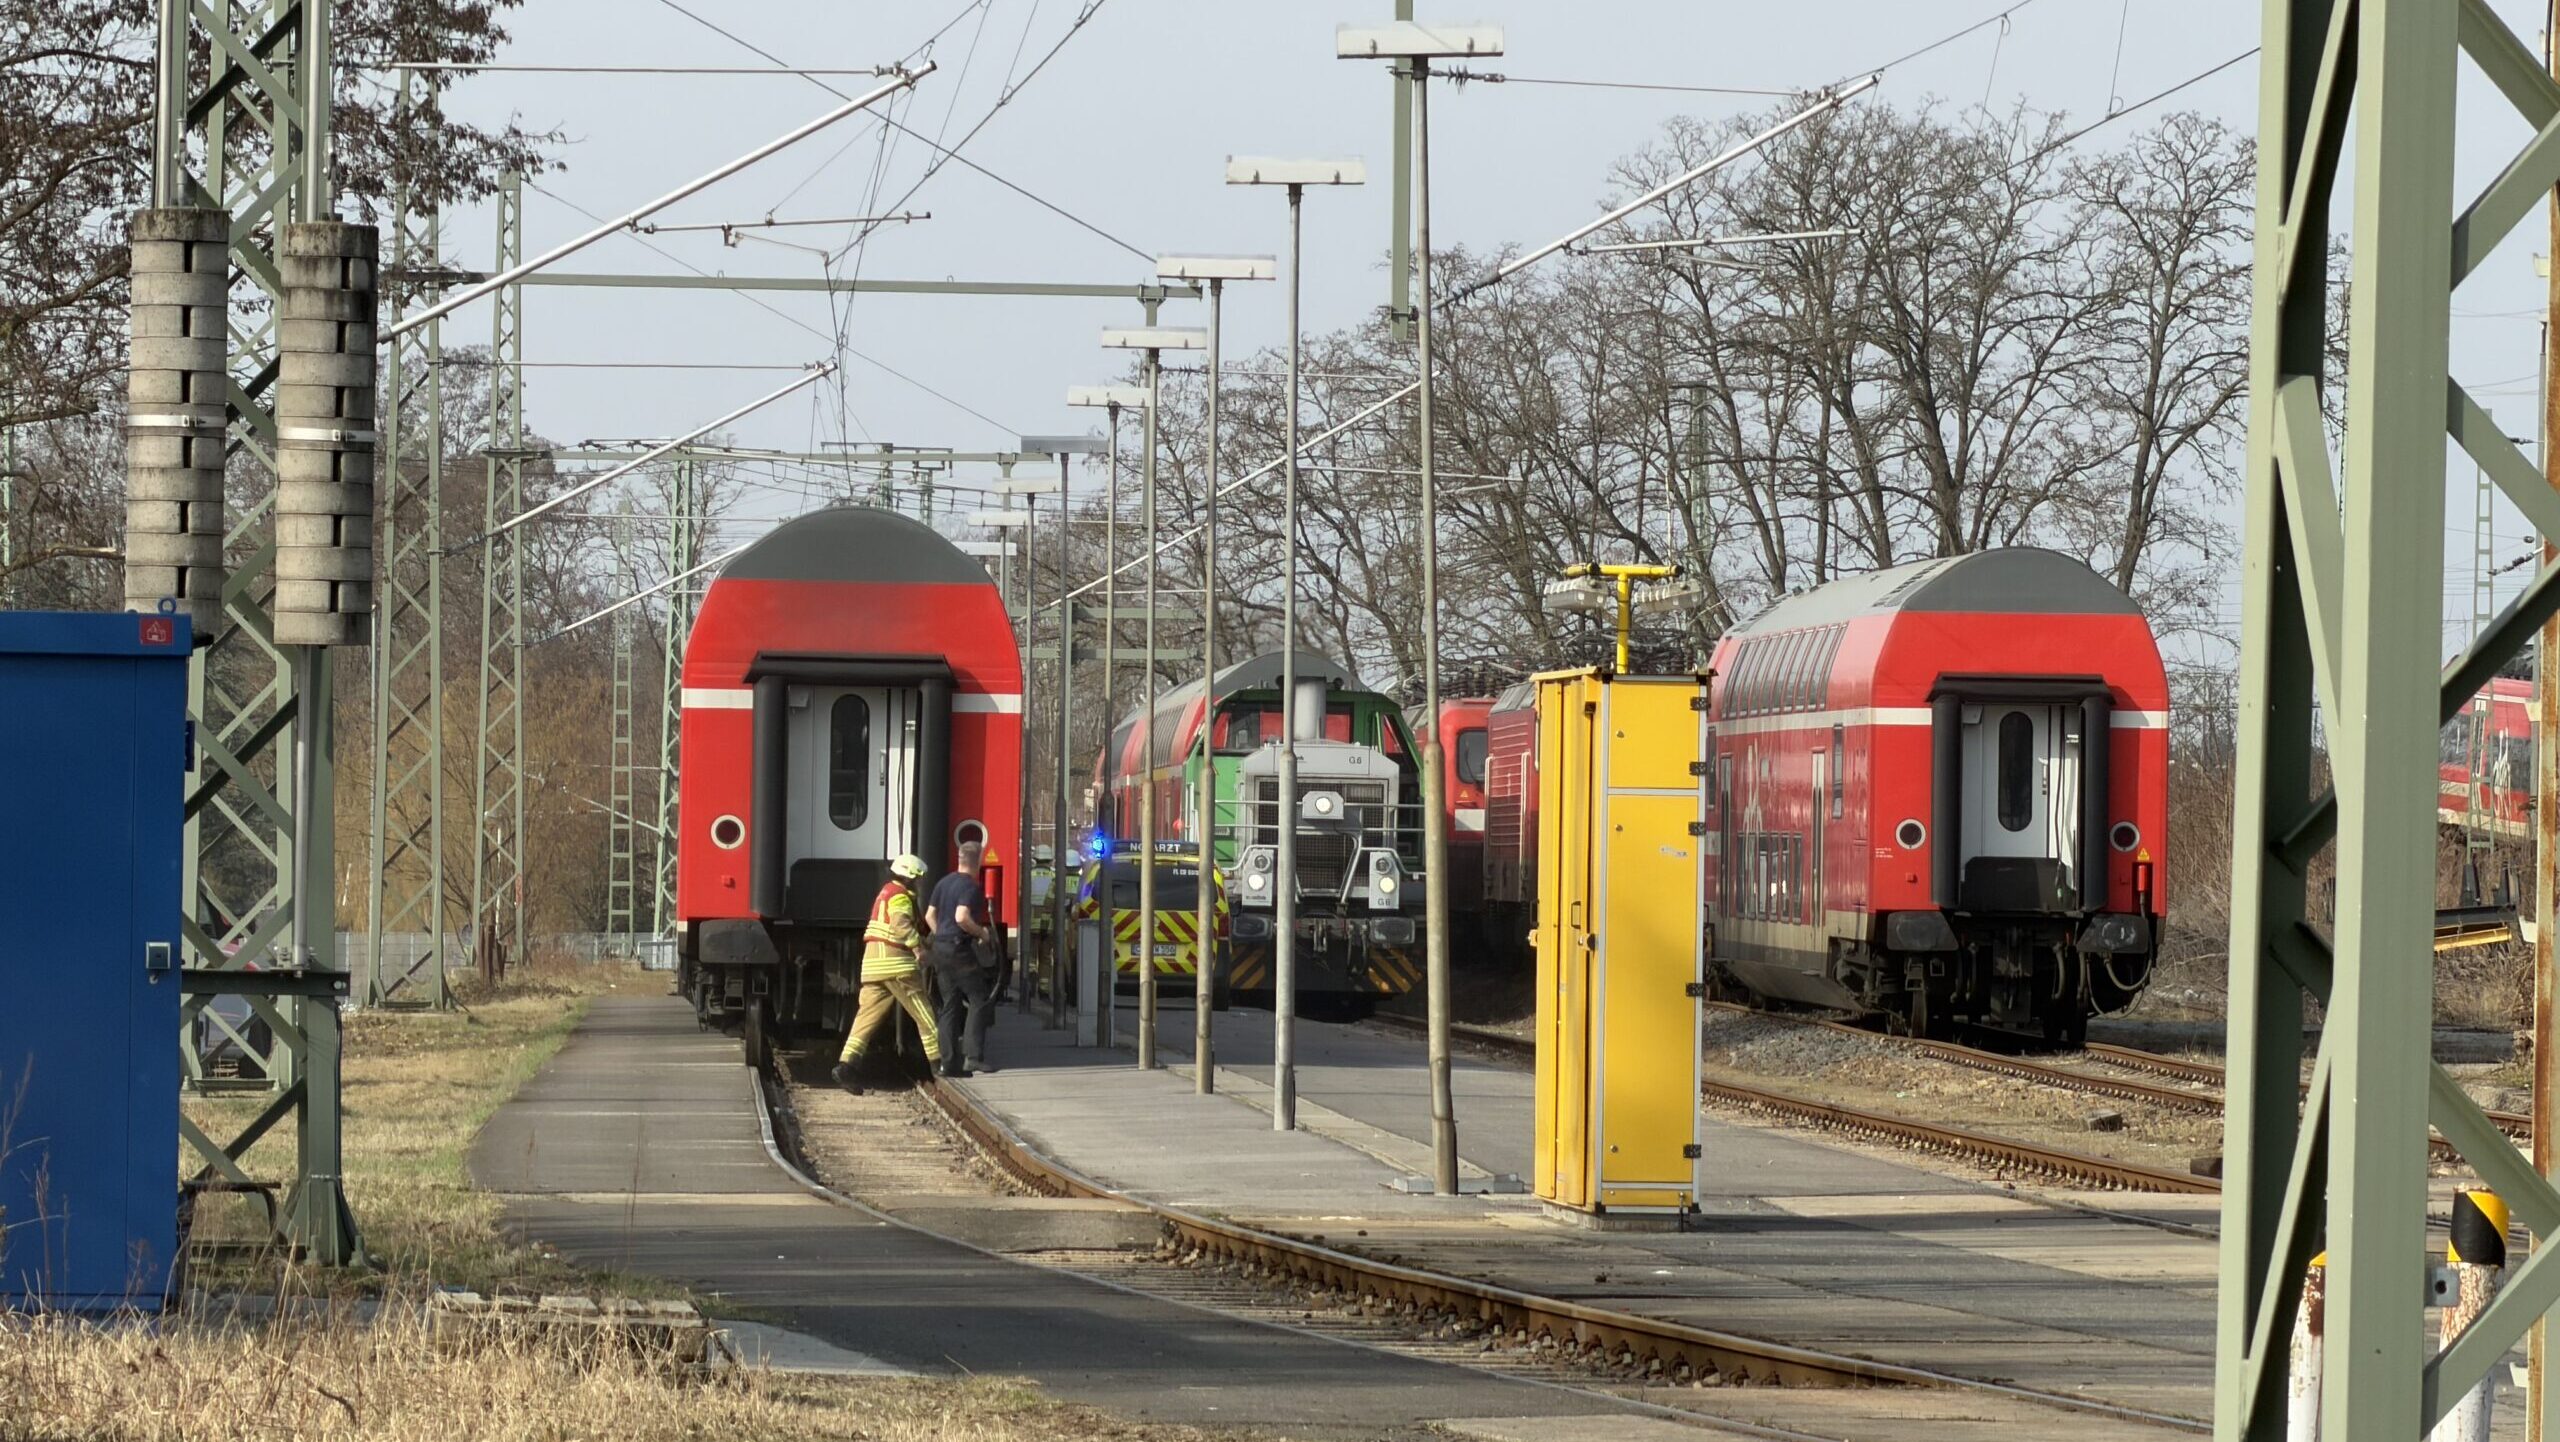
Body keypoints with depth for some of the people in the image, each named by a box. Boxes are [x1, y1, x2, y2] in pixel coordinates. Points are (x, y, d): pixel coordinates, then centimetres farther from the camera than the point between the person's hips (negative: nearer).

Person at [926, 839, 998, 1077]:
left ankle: (949, 1062, 7)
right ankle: (973, 1054, -16)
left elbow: (930, 915, 17)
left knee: (950, 1006, 10)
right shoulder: (971, 887, -13)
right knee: (979, 1000, -5)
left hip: (940, 948, 8)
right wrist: (982, 933, -11)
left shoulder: (943, 883, 13)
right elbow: (962, 917, -24)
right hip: (960, 948, -8)